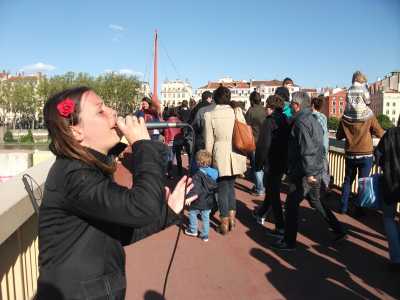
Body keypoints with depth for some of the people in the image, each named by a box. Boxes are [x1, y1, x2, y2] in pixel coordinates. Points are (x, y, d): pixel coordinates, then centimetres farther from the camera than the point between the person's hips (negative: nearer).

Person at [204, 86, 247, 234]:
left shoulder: (209, 115, -7)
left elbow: (209, 140, -5)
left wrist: (209, 158, 6)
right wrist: (243, 157, 15)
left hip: (220, 156, -3)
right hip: (235, 156, 3)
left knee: (223, 188, 8)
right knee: (231, 186, 19)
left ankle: (225, 223, 14)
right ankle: (231, 218, 24)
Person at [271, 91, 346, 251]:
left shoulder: (301, 122, -17)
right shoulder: (313, 120, 13)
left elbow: (307, 150, -24)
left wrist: (308, 173, -23)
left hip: (304, 173, -10)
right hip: (316, 170, 10)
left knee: (291, 205, 1)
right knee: (315, 201, 23)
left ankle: (289, 242, 10)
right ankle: (339, 230, 30)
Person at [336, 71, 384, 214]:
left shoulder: (345, 117, -7)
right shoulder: (370, 117, -13)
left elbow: (338, 136, 1)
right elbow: (380, 134, -7)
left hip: (350, 154, 2)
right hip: (366, 154, -2)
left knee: (347, 180, 15)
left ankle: (344, 207, 19)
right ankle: (359, 210, 13)